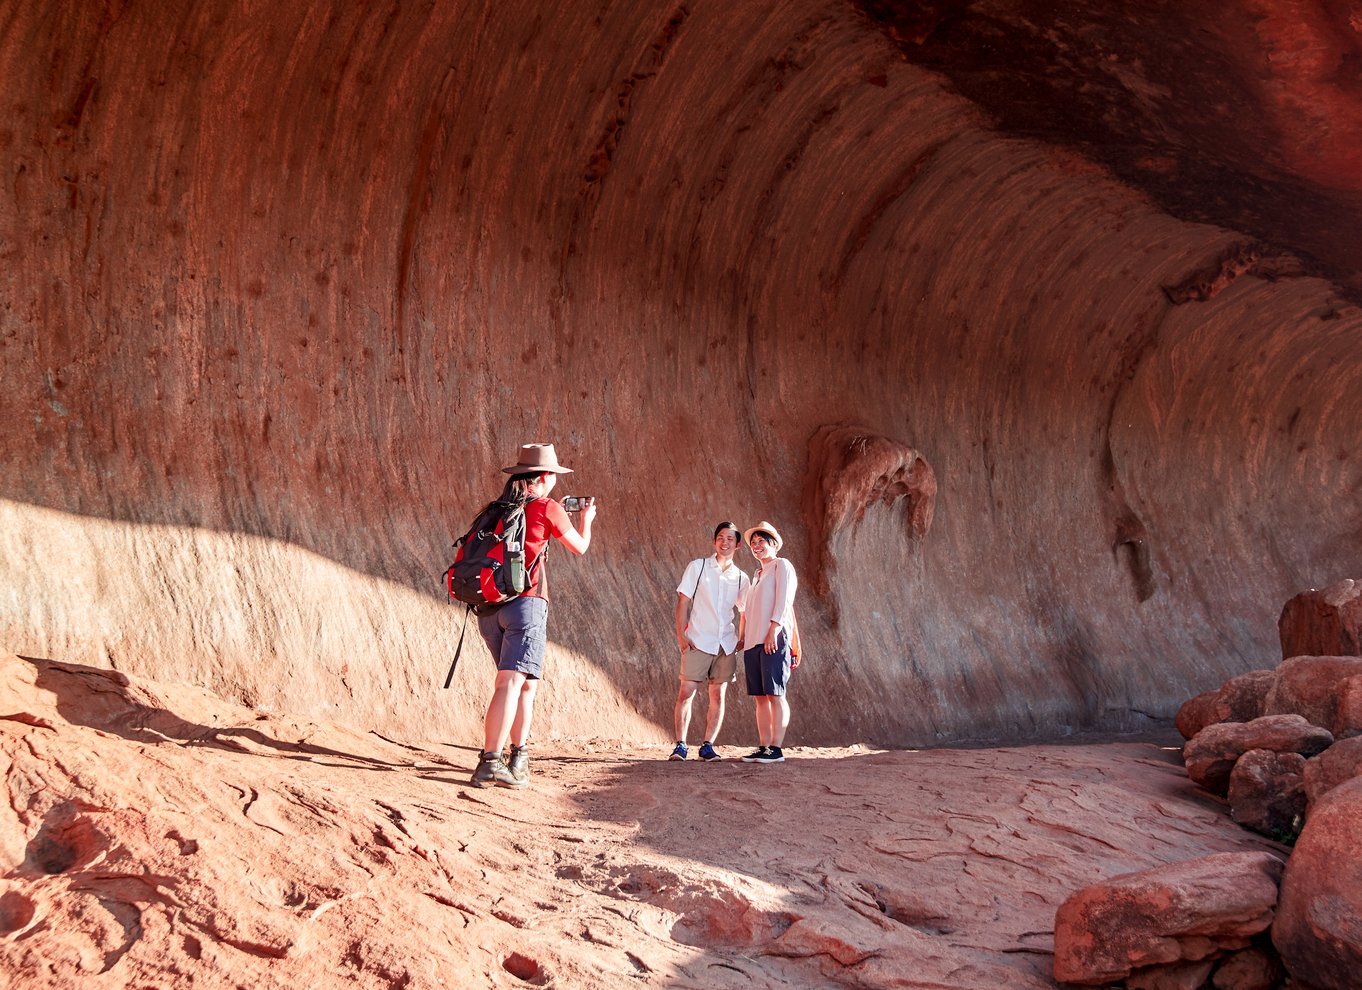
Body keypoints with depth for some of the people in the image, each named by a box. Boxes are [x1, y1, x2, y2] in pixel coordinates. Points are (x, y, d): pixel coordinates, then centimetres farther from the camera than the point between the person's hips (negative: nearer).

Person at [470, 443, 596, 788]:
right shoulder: (547, 508, -1)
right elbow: (579, 546, 14)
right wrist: (586, 519, 33)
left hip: (488, 608, 7)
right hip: (524, 604, -7)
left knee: (526, 682, 18)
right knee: (510, 684, -12)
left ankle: (519, 758, 17)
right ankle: (489, 763, -22)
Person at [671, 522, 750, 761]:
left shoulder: (741, 578, 10)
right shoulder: (698, 566, 3)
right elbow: (683, 601, 1)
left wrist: (741, 640, 5)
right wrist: (681, 634, -7)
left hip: (726, 643, 3)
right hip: (698, 641, -3)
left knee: (718, 696, 2)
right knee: (686, 692, -7)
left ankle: (708, 746, 9)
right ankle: (680, 746, -2)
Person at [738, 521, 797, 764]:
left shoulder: (782, 565, 2)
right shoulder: (757, 575, 26)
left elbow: (783, 600, -10)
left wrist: (774, 630, -19)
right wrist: (743, 636, 18)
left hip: (774, 639, -8)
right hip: (753, 641, 8)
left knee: (775, 694, -10)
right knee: (760, 696, 4)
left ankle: (776, 749, -12)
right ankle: (763, 747, 5)